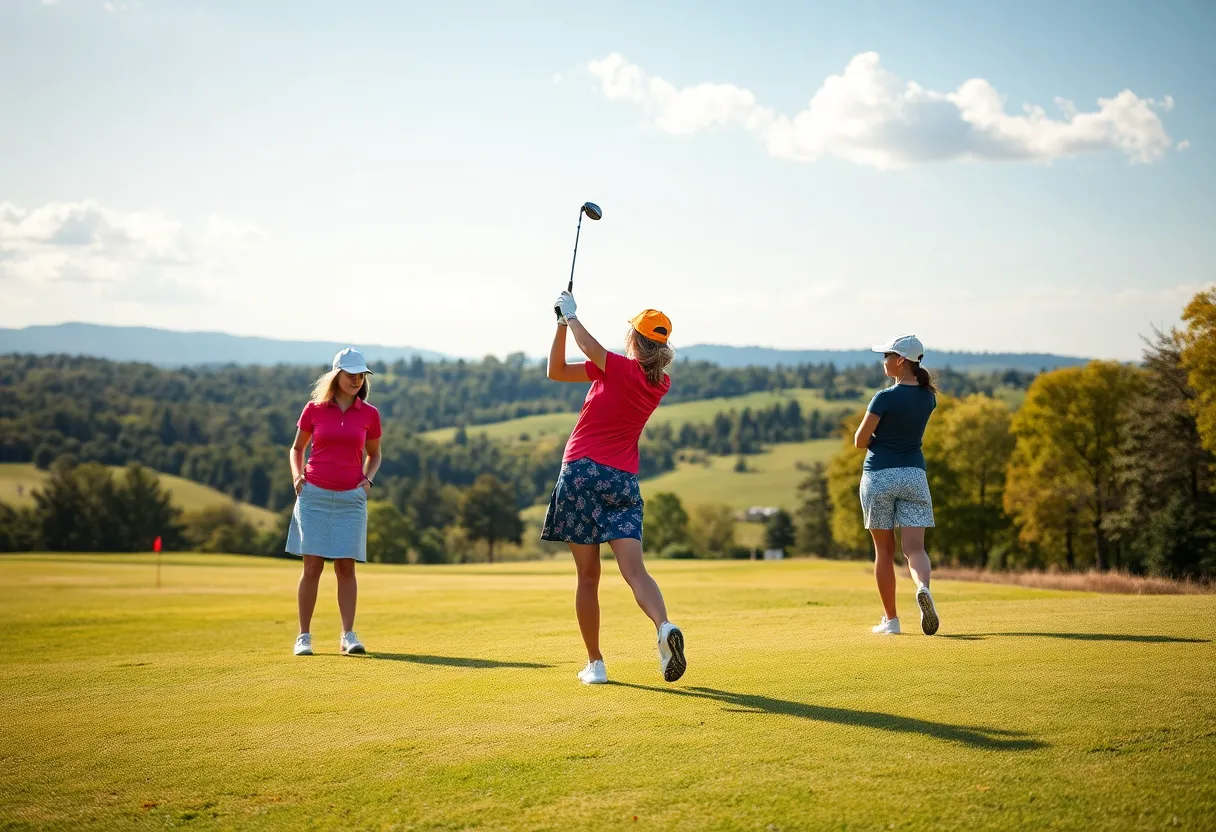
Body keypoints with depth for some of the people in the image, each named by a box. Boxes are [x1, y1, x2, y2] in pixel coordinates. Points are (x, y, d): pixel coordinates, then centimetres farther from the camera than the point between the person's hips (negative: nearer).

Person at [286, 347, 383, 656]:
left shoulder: (369, 414, 5)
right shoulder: (313, 410, 3)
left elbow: (374, 454, 18)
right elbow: (296, 448, 15)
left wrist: (368, 479, 1)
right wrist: (297, 475, -1)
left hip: (351, 498, 1)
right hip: (314, 494, -1)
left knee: (346, 567, -3)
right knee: (312, 566, -2)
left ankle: (348, 635, 1)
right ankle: (304, 636, 5)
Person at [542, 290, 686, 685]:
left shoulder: (616, 367, -6)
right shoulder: (661, 384, 9)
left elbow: (556, 371, -1)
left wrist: (568, 317, 7)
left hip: (582, 471, -3)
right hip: (624, 479, 3)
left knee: (588, 577, 3)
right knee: (634, 570, -6)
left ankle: (595, 663, 7)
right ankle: (665, 627, -33)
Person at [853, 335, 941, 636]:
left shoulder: (885, 398, -14)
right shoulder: (928, 397, 4)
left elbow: (860, 441, -9)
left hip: (879, 475, -4)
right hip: (914, 474, 4)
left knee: (884, 551, 9)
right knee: (914, 547, -2)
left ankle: (890, 620, 13)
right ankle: (923, 588, -35)